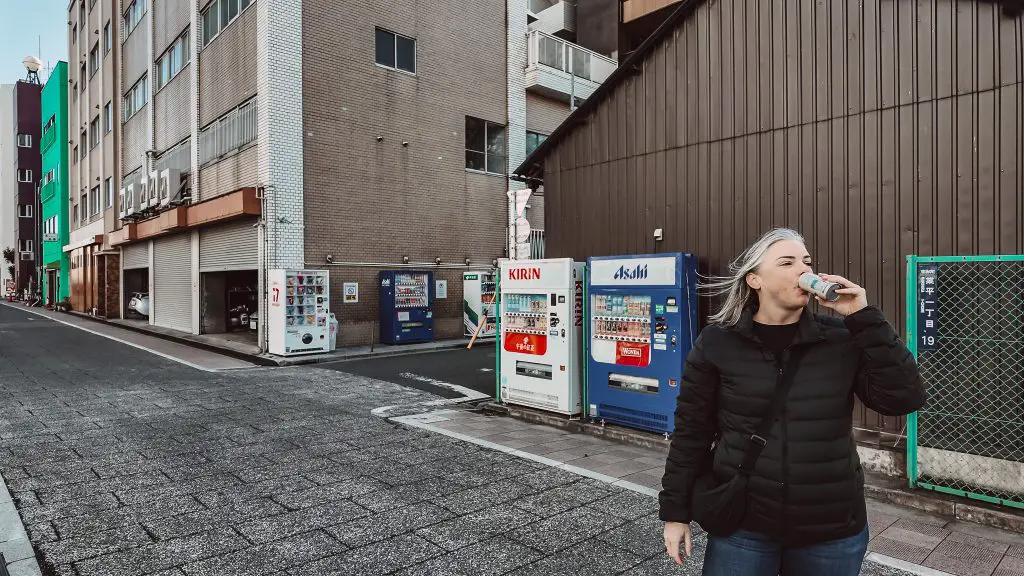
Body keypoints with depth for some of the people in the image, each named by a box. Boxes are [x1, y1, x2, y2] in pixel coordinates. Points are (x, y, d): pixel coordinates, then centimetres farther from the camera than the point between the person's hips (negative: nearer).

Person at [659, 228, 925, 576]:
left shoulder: (842, 340, -1)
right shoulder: (718, 344, -6)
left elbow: (904, 398, -9)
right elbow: (691, 432, -3)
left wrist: (864, 319, -15)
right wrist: (675, 511, -2)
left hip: (833, 531, 2)